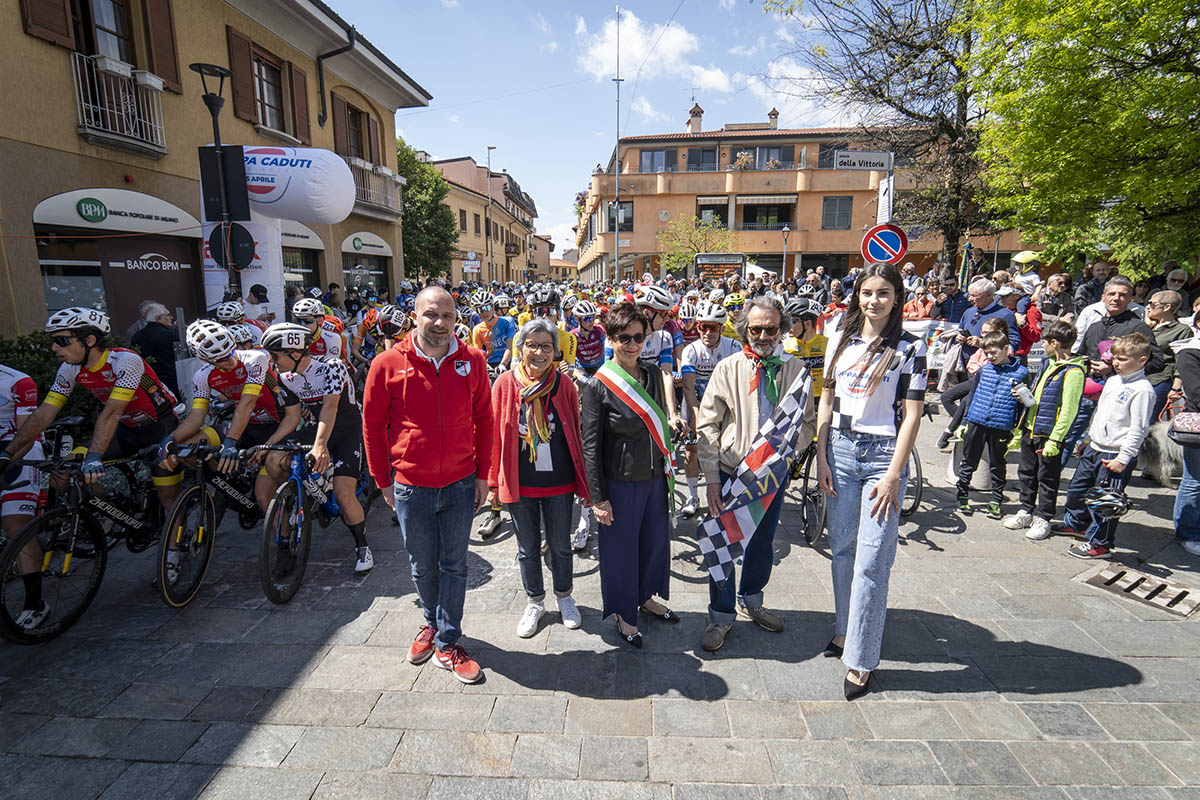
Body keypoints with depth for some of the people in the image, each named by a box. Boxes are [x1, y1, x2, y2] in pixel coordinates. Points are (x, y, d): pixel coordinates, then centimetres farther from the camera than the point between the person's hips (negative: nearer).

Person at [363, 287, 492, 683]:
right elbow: (372, 425, 0)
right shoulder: (388, 364, -8)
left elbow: (484, 420, 4)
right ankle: (433, 623, 44)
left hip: (461, 484, 1)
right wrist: (383, 480, 2)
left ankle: (446, 643, 27)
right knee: (423, 566, 17)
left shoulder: (472, 362, -4)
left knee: (454, 566, 11)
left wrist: (483, 474, 3)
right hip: (411, 487, 0)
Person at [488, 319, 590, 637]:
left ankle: (564, 596, 40)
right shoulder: (505, 384, -6)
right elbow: (495, 435, -1)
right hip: (519, 484, 0)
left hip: (559, 483, 0)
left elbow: (576, 435, 1)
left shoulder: (564, 385, -4)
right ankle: (535, 602, 38)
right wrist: (493, 482, 0)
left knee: (560, 545, 15)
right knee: (528, 548, 16)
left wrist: (583, 482, 3)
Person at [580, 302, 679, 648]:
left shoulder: (654, 374, 2)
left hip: (654, 476, 6)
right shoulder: (597, 385, -15)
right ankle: (625, 613, 32)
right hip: (620, 481, -5)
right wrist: (597, 498, -13)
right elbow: (590, 445, -13)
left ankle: (645, 597, 43)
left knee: (656, 539, 18)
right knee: (621, 547, 9)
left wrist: (666, 468, 15)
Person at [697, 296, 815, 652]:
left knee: (763, 542, 19)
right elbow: (707, 426, -7)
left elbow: (809, 423, 6)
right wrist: (711, 479, -10)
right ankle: (722, 615, 27)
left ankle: (751, 600, 44)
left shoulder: (796, 370, -2)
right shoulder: (728, 368, -8)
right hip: (731, 473, -2)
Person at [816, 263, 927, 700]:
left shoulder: (909, 347, -5)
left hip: (883, 454, -4)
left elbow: (912, 415, -7)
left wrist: (893, 475, -12)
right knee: (841, 547, 13)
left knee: (872, 561, -4)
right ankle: (845, 630, 32)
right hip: (841, 450, 4)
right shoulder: (840, 340, 7)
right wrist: (821, 457, 5)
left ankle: (860, 660, 8)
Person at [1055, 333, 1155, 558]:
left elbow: (1138, 429, -18)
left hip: (1115, 455, -9)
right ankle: (1076, 523, 42)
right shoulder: (1113, 380, 10)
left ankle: (1100, 544, 14)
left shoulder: (1142, 389, -17)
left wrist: (1123, 458, -19)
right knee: (1077, 488, 20)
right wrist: (1088, 437, 23)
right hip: (1094, 447, 9)